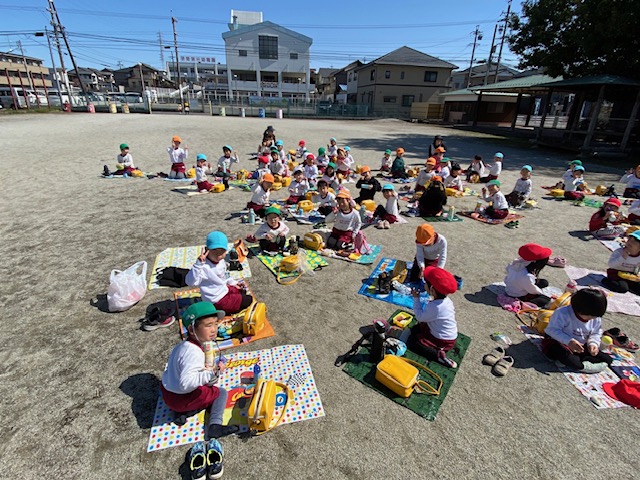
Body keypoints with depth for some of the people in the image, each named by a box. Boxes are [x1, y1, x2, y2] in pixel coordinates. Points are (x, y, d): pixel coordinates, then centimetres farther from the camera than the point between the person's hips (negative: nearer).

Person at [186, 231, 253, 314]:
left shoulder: (221, 261, -5)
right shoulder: (204, 266, -31)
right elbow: (190, 282, -44)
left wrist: (234, 283, 15)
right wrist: (199, 263, -52)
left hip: (224, 290, 9)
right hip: (218, 300, -9)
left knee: (242, 291, 27)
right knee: (248, 300, -6)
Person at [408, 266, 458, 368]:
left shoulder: (434, 306, -34)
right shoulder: (446, 300, -6)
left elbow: (420, 317, -21)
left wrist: (416, 298, -17)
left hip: (443, 341, -9)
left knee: (412, 342, -6)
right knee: (414, 329, 21)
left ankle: (439, 355, -11)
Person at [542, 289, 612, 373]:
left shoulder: (596, 319, -3)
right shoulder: (563, 313, -26)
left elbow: (596, 333, 10)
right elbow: (552, 329, -29)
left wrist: (593, 343, -11)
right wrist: (569, 341, -40)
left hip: (581, 347, 7)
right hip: (558, 343, -7)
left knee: (607, 359, -4)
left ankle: (578, 360, -17)